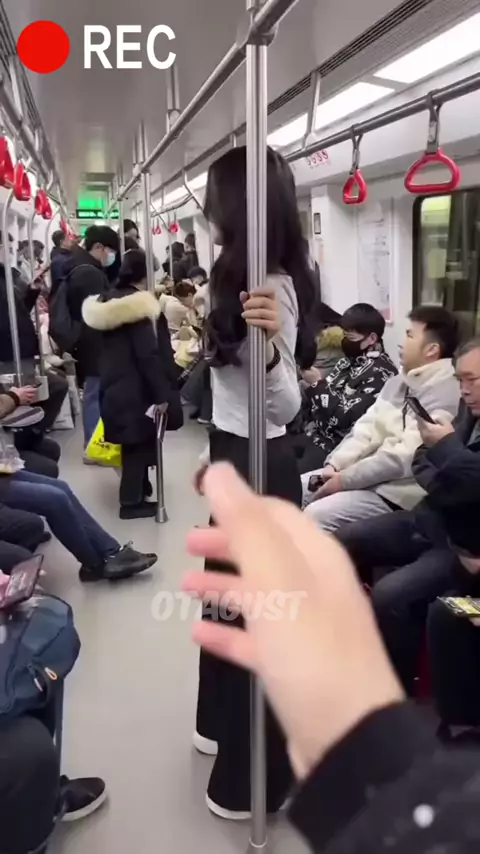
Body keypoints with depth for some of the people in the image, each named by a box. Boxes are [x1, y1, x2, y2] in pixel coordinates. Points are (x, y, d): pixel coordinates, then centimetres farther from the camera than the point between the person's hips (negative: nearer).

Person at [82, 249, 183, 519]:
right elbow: (149, 354, -21)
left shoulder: (109, 302, 9)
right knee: (139, 442, 0)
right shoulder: (140, 305, -17)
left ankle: (139, 487, 31)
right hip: (137, 389, -8)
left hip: (115, 386, 8)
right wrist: (162, 394, -20)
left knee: (134, 441, 19)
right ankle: (132, 500, 5)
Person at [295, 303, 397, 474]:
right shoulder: (350, 360, 12)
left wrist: (317, 384, -17)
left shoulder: (380, 372, -15)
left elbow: (346, 417, -22)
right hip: (318, 433, 9)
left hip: (339, 445, -9)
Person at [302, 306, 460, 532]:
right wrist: (334, 465, -8)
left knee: (316, 516, -24)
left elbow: (405, 457, -25)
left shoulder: (445, 393, -18)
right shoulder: (399, 382, 12)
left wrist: (345, 479, -20)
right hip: (369, 474, 9)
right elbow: (367, 429, 9)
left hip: (398, 493, -9)